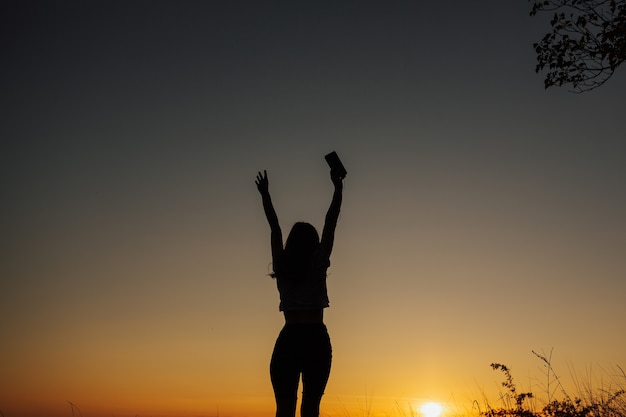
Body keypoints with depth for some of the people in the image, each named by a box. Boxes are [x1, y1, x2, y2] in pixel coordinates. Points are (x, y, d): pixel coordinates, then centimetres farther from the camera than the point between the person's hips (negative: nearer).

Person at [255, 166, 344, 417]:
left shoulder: (282, 267, 4)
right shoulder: (318, 264, -2)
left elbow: (275, 229, 15)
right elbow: (330, 223, 5)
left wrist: (265, 194, 28)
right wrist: (338, 187, 13)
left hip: (288, 340, 2)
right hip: (316, 339, -2)